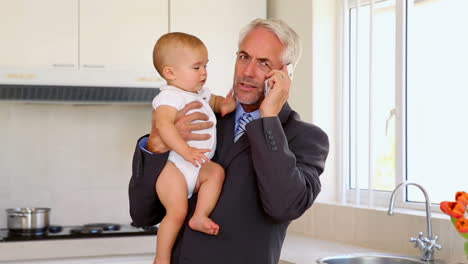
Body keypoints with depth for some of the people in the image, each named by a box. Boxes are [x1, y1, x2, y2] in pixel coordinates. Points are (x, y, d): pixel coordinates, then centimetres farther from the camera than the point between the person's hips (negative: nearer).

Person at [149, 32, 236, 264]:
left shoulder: (201, 94, 16)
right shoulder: (170, 97, -14)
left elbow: (214, 100, 37)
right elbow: (163, 125, -30)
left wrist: (224, 104, 11)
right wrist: (186, 151, -39)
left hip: (198, 166, 9)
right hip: (172, 166, -8)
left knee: (217, 171, -19)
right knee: (177, 213, -15)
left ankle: (199, 217, -13)